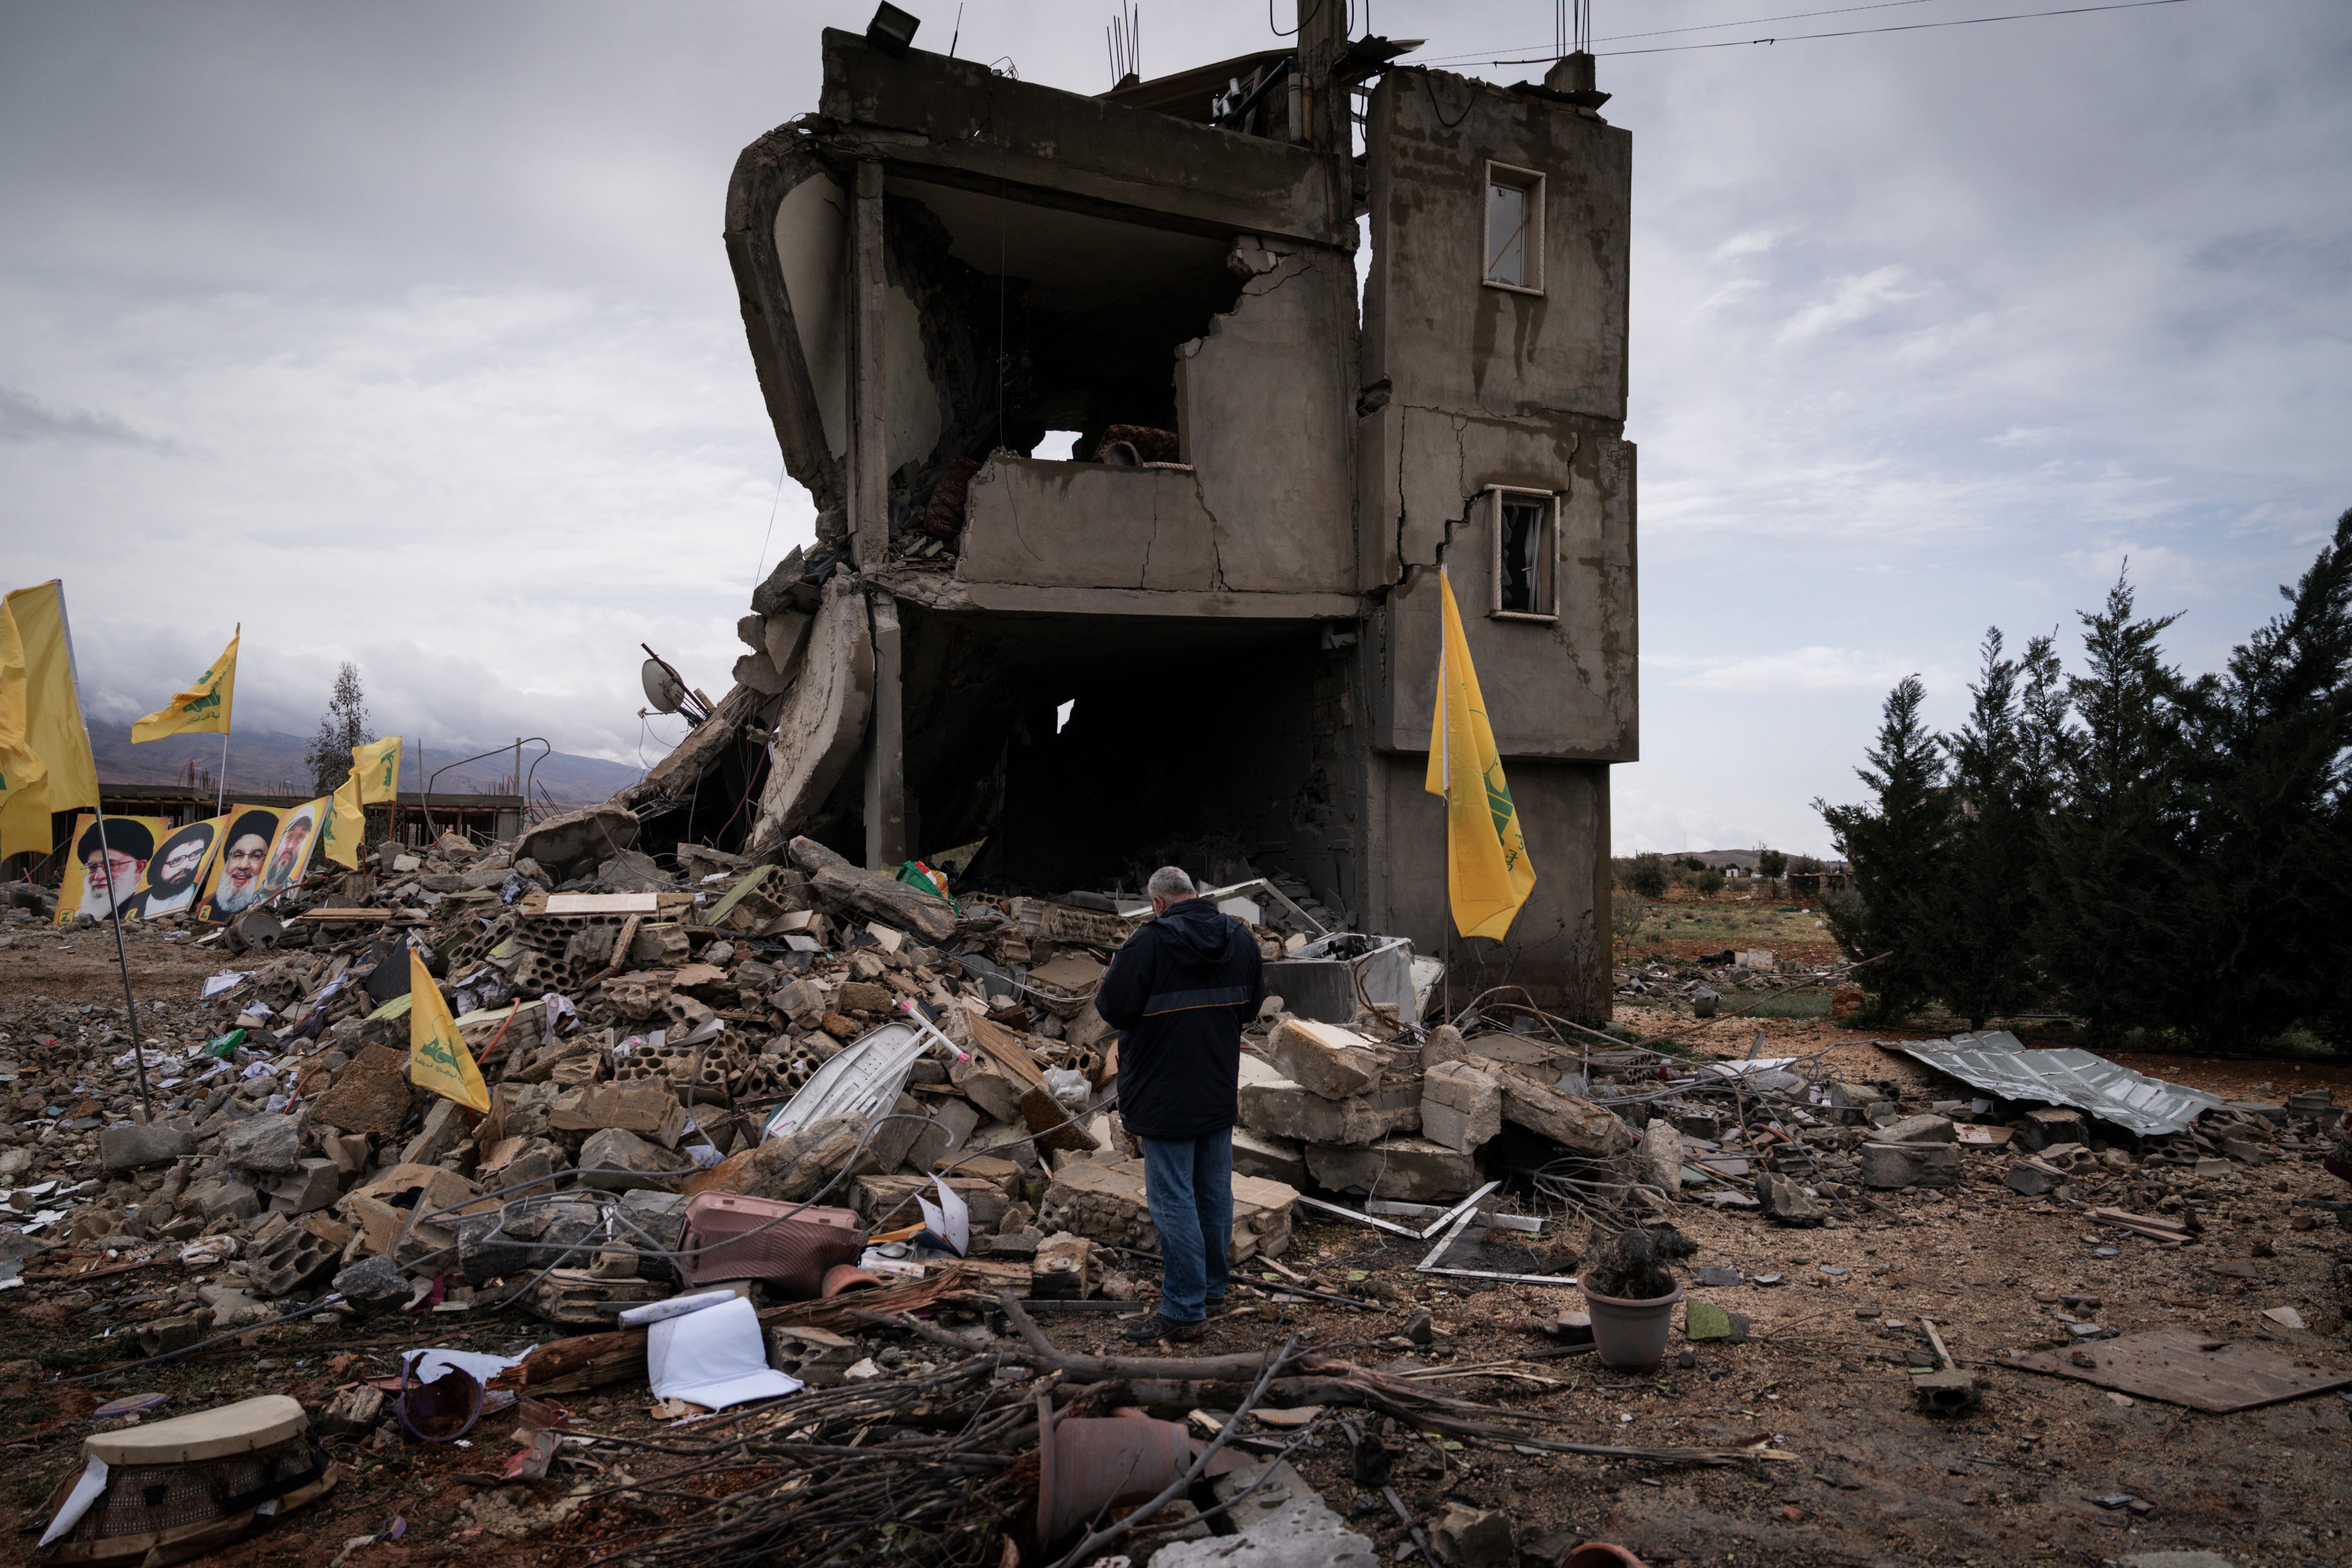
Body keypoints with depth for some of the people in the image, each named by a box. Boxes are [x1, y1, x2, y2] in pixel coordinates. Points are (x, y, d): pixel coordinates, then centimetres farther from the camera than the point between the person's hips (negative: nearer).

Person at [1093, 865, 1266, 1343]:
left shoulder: (1148, 942, -19)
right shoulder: (1240, 938, 2)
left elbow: (1114, 1010, -16)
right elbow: (1252, 1004, 12)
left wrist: (1101, 993, 6)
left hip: (1165, 1097, -7)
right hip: (1220, 1091, 7)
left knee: (1173, 1200, -1)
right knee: (1215, 1191, 17)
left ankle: (1183, 1310, 3)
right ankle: (1212, 1287, 30)